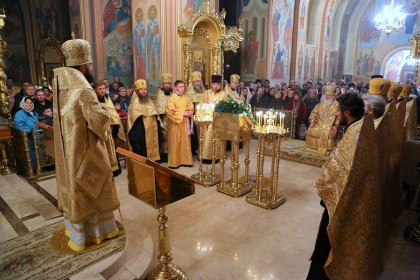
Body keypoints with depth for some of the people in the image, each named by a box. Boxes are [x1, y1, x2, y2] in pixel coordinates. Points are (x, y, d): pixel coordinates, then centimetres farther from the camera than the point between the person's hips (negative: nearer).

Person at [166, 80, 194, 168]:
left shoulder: (186, 99, 11)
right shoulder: (171, 98, -6)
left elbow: (191, 110, 12)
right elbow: (170, 111, -14)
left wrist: (188, 114, -10)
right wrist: (182, 113, -15)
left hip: (185, 123, 5)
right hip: (175, 124, -5)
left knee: (185, 142, 7)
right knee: (175, 143, 0)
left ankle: (185, 160, 16)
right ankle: (174, 162, 7)